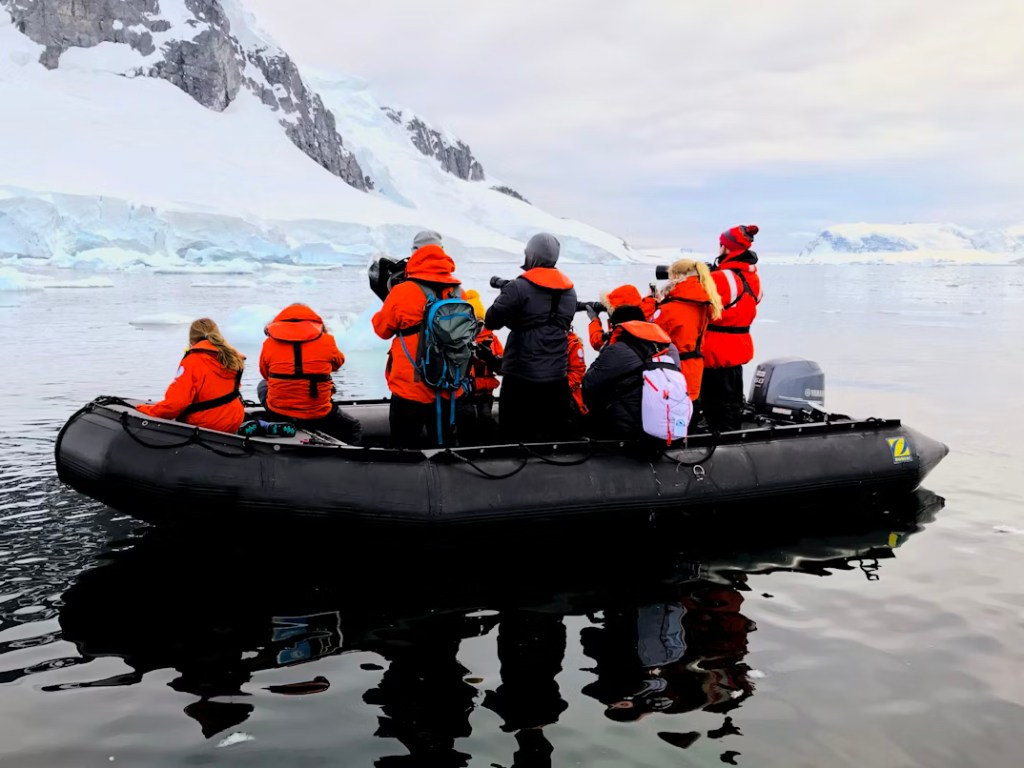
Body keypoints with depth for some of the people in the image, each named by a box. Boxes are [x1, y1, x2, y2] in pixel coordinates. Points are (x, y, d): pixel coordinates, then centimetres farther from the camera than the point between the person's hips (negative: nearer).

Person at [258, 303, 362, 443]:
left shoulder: (269, 343, -2)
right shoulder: (326, 341, -5)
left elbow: (265, 374, 13)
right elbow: (338, 363, 15)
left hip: (277, 415, 2)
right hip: (318, 418, -2)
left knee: (263, 385, 36)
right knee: (354, 428, 26)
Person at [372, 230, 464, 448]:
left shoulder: (402, 292, -13)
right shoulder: (458, 292, -2)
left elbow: (382, 329, 1)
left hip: (410, 387, -4)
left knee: (405, 449, 7)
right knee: (444, 445, 17)